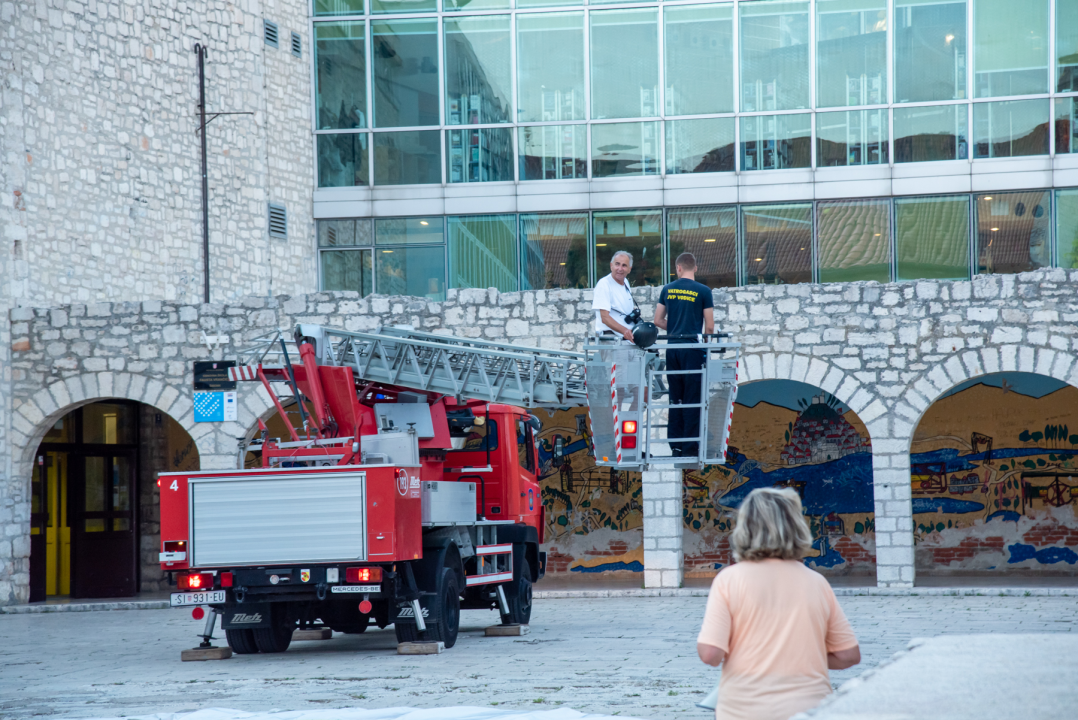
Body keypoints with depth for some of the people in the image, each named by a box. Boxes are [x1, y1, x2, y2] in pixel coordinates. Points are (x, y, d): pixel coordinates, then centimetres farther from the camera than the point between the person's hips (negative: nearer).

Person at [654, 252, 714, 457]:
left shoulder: (667, 290, 6)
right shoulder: (703, 291, -5)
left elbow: (658, 320, 9)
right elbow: (710, 326, -5)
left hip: (672, 347, 4)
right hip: (693, 347, -4)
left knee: (675, 398, 11)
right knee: (693, 398, 0)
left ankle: (675, 445, 12)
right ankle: (690, 447, -2)